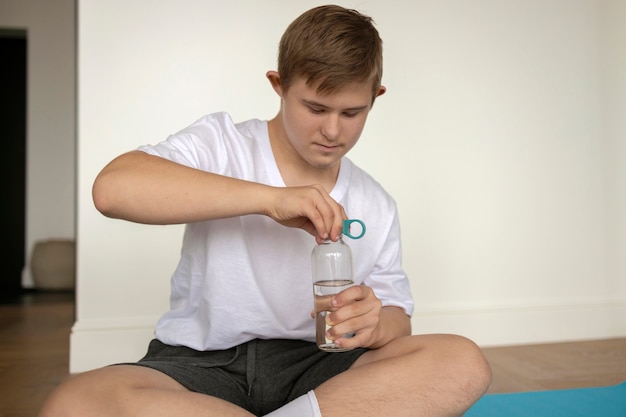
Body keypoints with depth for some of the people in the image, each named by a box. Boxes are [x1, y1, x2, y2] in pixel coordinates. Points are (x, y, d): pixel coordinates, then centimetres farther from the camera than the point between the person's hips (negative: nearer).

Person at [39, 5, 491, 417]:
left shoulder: (376, 206, 8)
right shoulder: (221, 145, -3)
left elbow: (395, 313, 9)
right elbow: (112, 188, -20)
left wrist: (375, 324, -17)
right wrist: (271, 199, -27)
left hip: (308, 366, 3)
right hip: (201, 361, -1)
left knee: (464, 362, -19)